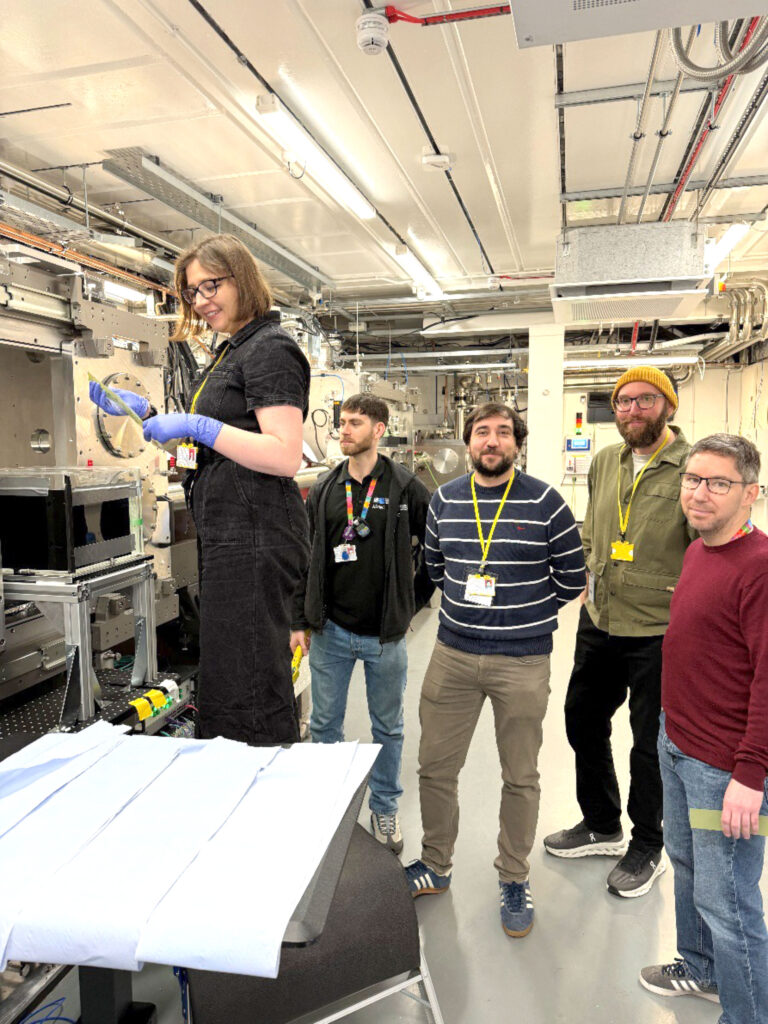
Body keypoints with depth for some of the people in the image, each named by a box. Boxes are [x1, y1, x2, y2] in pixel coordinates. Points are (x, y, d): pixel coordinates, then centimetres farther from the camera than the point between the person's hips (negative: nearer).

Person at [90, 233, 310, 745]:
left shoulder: (270, 348, -10)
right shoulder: (233, 349, 21)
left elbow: (285, 456, -21)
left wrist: (197, 426, -20)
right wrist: (147, 412, 15)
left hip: (255, 538, -11)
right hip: (232, 535, 11)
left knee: (246, 690, -4)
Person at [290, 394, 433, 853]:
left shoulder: (407, 489, -6)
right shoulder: (324, 491, 3)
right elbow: (305, 558, 6)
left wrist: (412, 605, -1)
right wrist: (299, 620, 3)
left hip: (386, 635, -2)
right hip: (330, 631, 3)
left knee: (388, 728, 14)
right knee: (325, 725, 14)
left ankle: (385, 807, 34)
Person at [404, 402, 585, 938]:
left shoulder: (546, 503, -7)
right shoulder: (444, 500, 4)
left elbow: (571, 577, 1)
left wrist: (525, 612, 5)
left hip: (523, 660, -3)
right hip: (453, 653, 3)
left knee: (520, 777, 11)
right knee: (435, 767, 11)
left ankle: (514, 879, 33)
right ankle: (437, 865, 34)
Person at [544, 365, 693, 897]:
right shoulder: (605, 462, 7)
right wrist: (590, 580, 12)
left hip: (658, 633, -6)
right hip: (598, 623, 7)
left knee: (651, 742, 10)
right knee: (583, 721, 18)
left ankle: (647, 848, 34)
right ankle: (601, 824, 42)